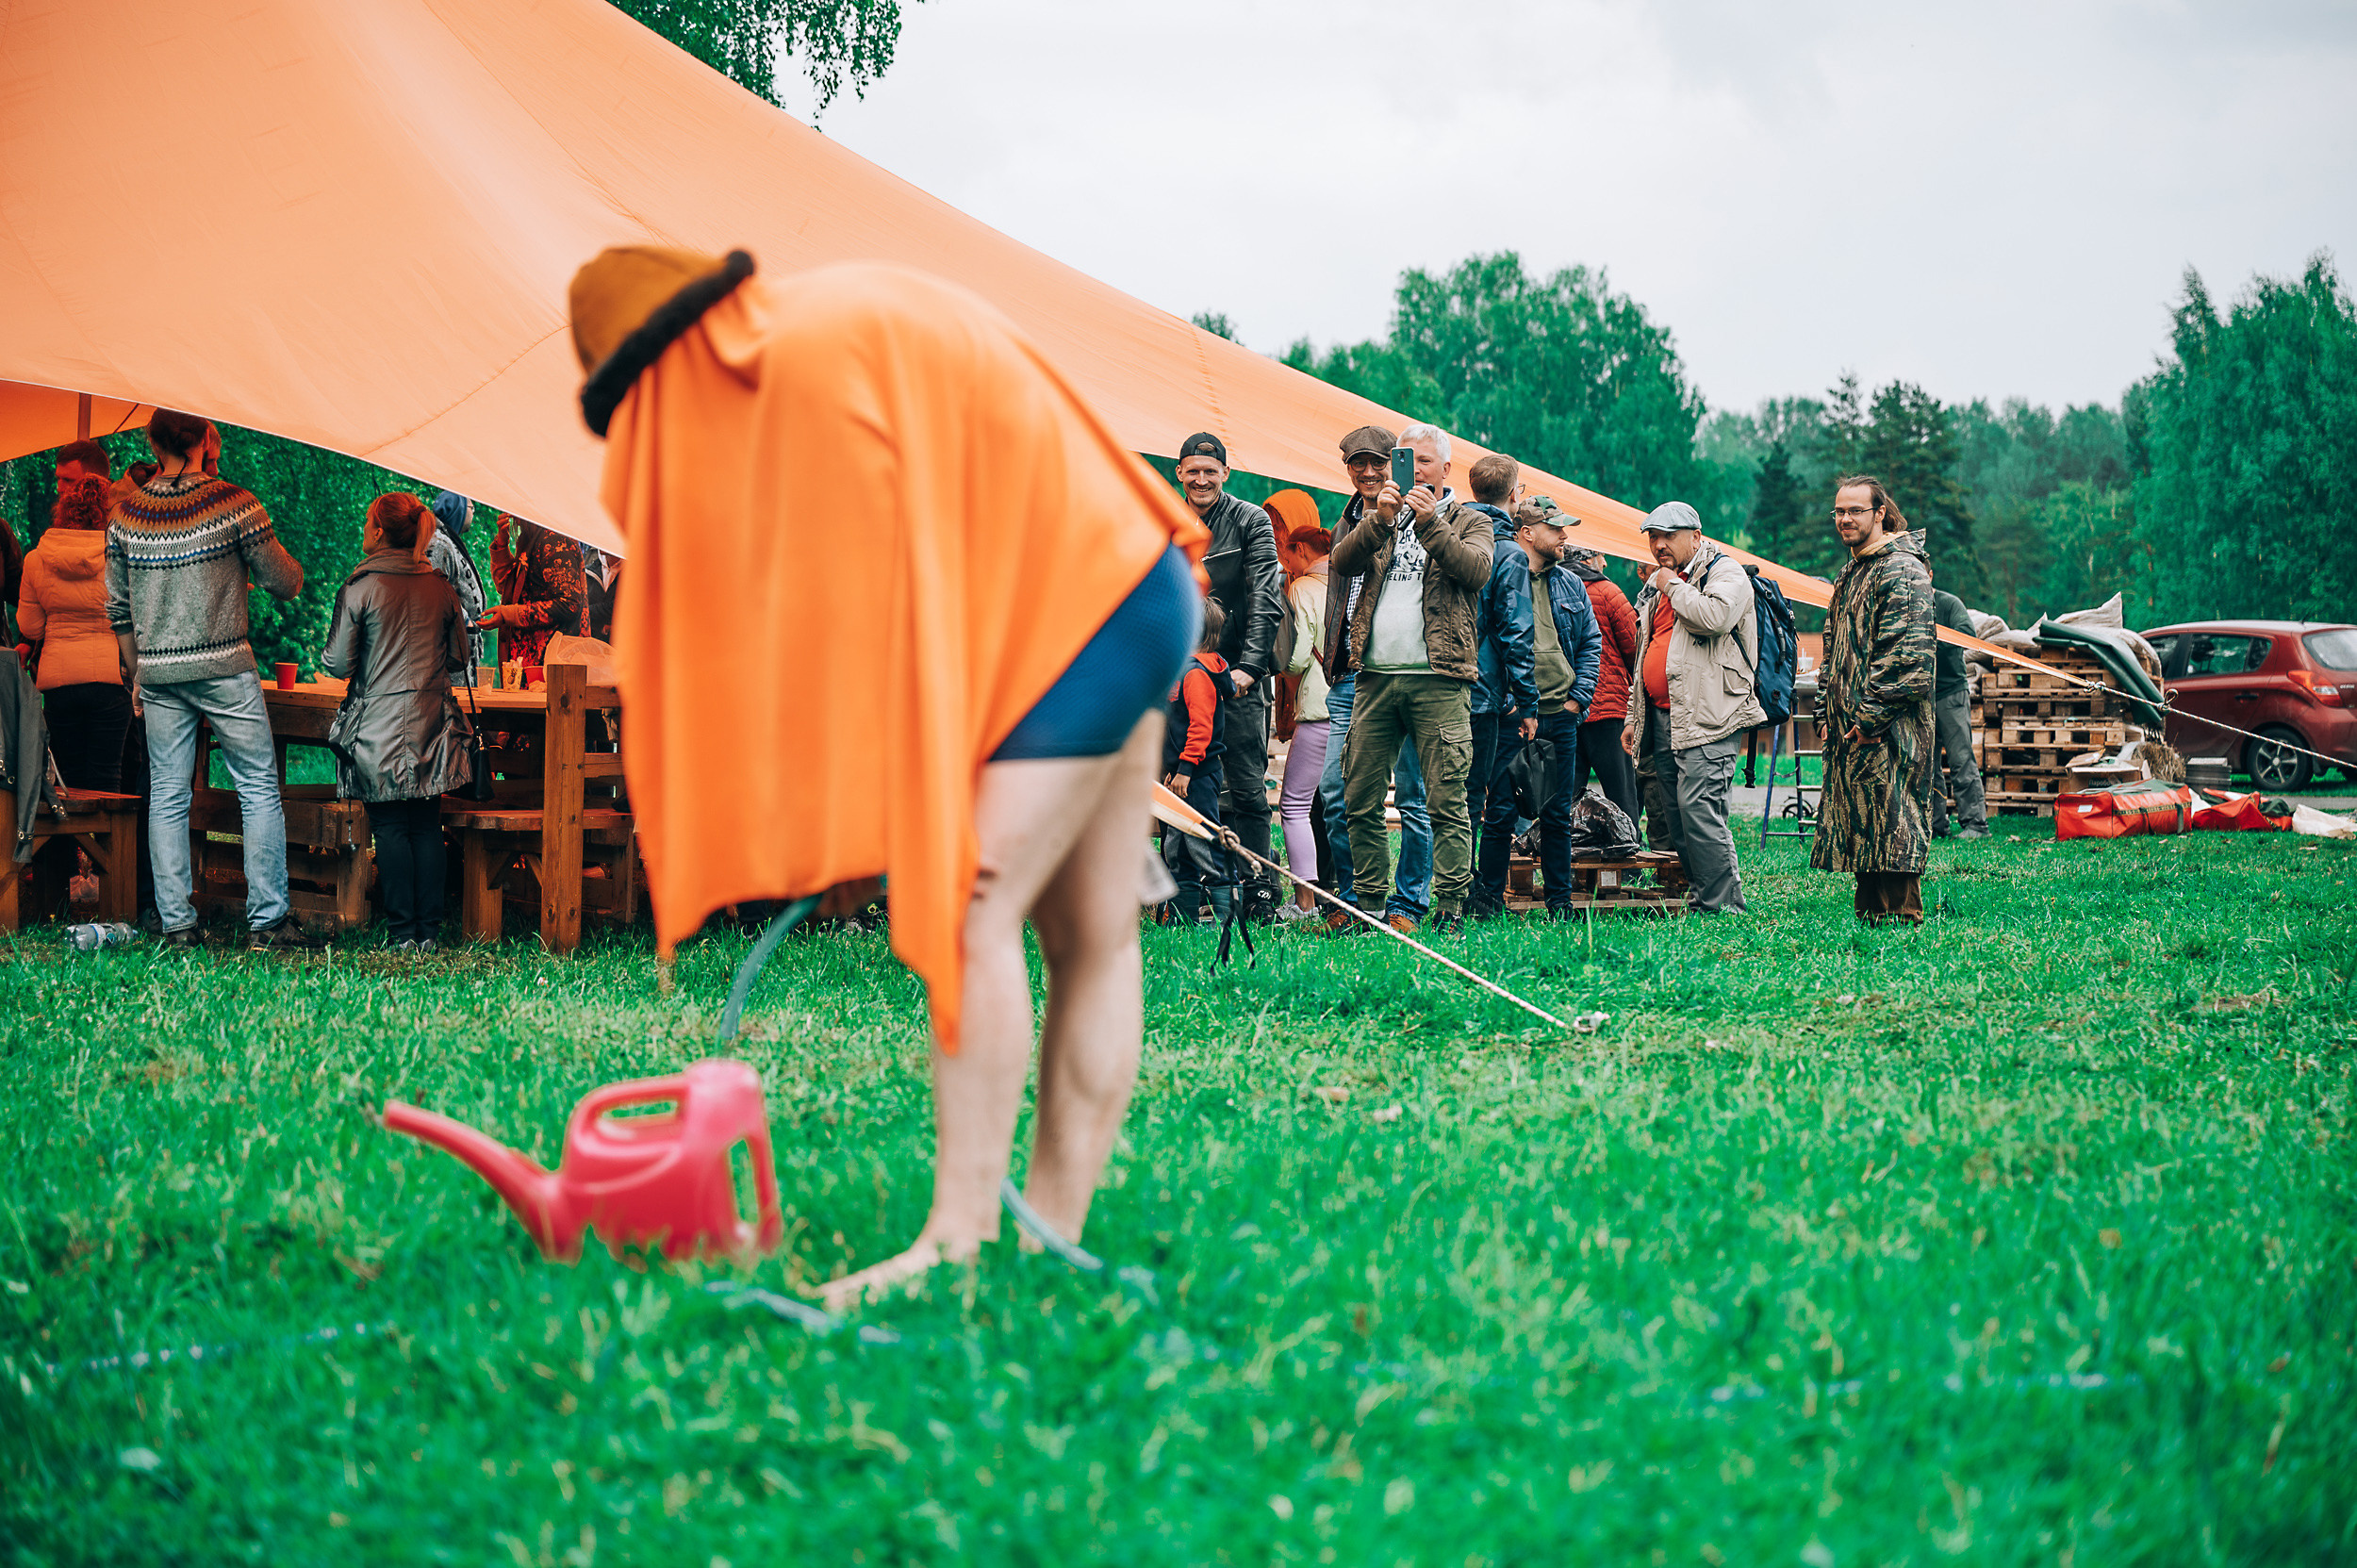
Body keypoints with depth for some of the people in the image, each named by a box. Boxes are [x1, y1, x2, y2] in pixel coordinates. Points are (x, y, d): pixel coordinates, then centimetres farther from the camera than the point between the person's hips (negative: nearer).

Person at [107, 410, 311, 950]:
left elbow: (118, 606, 11)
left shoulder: (126, 514, 5)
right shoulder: (235, 505, -8)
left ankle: (176, 924, 6)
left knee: (167, 798, 8)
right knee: (259, 789, 4)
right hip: (224, 670, -4)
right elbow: (286, 584, -4)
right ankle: (268, 921, 2)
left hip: (158, 673, 4)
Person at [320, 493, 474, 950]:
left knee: (390, 827, 2)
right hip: (431, 722, 4)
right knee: (427, 826, 8)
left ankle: (402, 931, 1)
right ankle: (428, 930, 8)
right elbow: (459, 658, 10)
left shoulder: (360, 588, -9)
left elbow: (336, 664, -9)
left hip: (379, 725, -4)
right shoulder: (440, 586, 4)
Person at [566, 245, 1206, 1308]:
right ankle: (1052, 1235, 10)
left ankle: (959, 1242, -16)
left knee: (969, 918, -15)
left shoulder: (805, 365, -14)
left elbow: (862, 595, -17)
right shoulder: (835, 321, 15)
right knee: (1089, 934, 7)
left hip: (1071, 611, -10)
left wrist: (865, 808, -13)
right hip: (1119, 593, 10)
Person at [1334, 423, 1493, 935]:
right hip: (1375, 677, 4)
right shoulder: (1379, 523, 20)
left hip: (1438, 680, -4)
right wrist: (1380, 521, -15)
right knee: (1361, 800, 2)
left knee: (1446, 801, -8)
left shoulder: (1468, 522, 11)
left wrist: (1430, 523, -19)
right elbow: (1342, 561, 1)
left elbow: (1476, 570, -10)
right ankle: (1368, 905, 9)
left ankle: (1449, 906, -6)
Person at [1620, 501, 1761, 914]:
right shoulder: (1656, 585, 23)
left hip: (1708, 718, -9)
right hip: (1662, 718, 9)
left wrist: (1675, 588, -9)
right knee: (1675, 814, 6)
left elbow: (1714, 616, -25)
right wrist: (1633, 716, 25)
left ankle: (1722, 905, -14)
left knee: (1698, 807, -17)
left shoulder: (1726, 574, -3)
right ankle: (1699, 896, 12)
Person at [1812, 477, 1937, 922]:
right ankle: (1870, 915, 16)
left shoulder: (1902, 572, -11)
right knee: (1859, 827, 11)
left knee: (1890, 819, -9)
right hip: (1848, 732, 10)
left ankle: (1901, 918, -6)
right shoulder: (1851, 575, 20)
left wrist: (1872, 717, -20)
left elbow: (1907, 656, -19)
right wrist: (1826, 713, 17)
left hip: (1888, 733, -10)